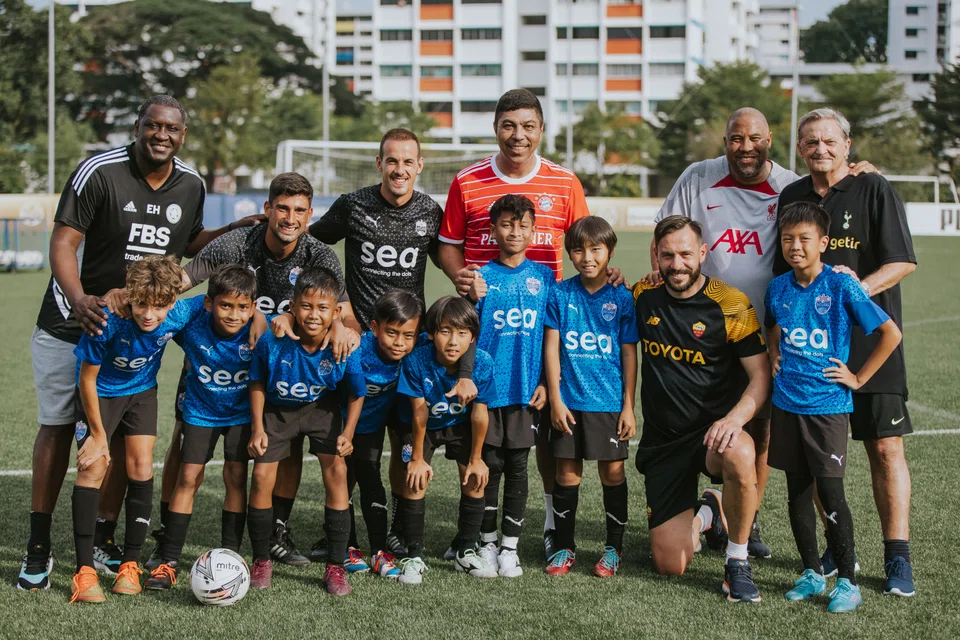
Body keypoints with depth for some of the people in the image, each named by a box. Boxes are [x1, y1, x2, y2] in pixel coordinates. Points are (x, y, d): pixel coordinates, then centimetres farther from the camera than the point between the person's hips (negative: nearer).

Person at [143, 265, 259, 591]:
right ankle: (169, 562, 6)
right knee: (188, 478, -1)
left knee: (236, 477, -5)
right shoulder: (192, 326, -28)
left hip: (241, 411, -1)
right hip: (200, 410, 1)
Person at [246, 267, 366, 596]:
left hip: (321, 408, 0)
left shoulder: (345, 350, -27)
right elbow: (257, 383, -10)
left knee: (336, 471, -12)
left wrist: (347, 433, -17)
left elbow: (357, 394, -9)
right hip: (277, 410, 0)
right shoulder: (273, 342, -29)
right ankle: (261, 561, 15)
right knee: (262, 477, -6)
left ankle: (335, 565, -1)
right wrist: (257, 428, -11)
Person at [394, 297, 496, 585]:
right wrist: (418, 458, -14)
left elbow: (479, 414, -19)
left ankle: (466, 552, 12)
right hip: (421, 426, -1)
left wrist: (476, 458, -9)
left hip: (460, 423, 2)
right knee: (416, 481, -15)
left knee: (474, 480, -6)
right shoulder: (416, 361, -34)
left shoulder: (482, 363, -30)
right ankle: (414, 556, -2)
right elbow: (419, 413, -24)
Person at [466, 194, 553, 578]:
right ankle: (487, 543, 17)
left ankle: (510, 546, 14)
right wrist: (472, 301, -16)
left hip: (527, 388, 1)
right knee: (489, 464, 4)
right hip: (488, 385, -1)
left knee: (517, 466, 5)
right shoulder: (482, 277, 0)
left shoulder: (544, 277, 5)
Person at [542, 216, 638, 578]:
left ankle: (614, 548, 17)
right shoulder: (560, 295, 1)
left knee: (612, 471, 4)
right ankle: (564, 547, 18)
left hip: (609, 402, -1)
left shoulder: (622, 298, -2)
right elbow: (551, 348, 2)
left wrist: (629, 406, -1)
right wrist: (556, 399, -3)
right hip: (569, 401, 1)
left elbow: (629, 355, 1)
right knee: (567, 471, 6)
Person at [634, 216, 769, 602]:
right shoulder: (643, 296, 1)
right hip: (662, 440, 3)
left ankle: (737, 562, -17)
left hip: (712, 432, -3)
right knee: (670, 565, -2)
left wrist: (735, 417, -28)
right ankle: (705, 513, 34)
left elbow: (761, 376, -11)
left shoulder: (731, 306, -9)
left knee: (740, 455, -42)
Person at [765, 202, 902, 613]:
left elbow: (890, 334, -8)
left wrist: (858, 378, -6)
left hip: (827, 405, -5)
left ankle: (847, 582, 5)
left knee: (830, 491, -7)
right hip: (786, 404, 5)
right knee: (797, 491, 10)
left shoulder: (841, 286, -11)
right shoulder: (778, 288, 3)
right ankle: (812, 574, 23)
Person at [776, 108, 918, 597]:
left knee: (885, 448, -5)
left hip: (870, 340, -3)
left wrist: (858, 288, -20)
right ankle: (837, 547, 20)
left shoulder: (874, 190, -1)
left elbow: (903, 262, -4)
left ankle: (897, 558, 2)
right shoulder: (790, 198, 11)